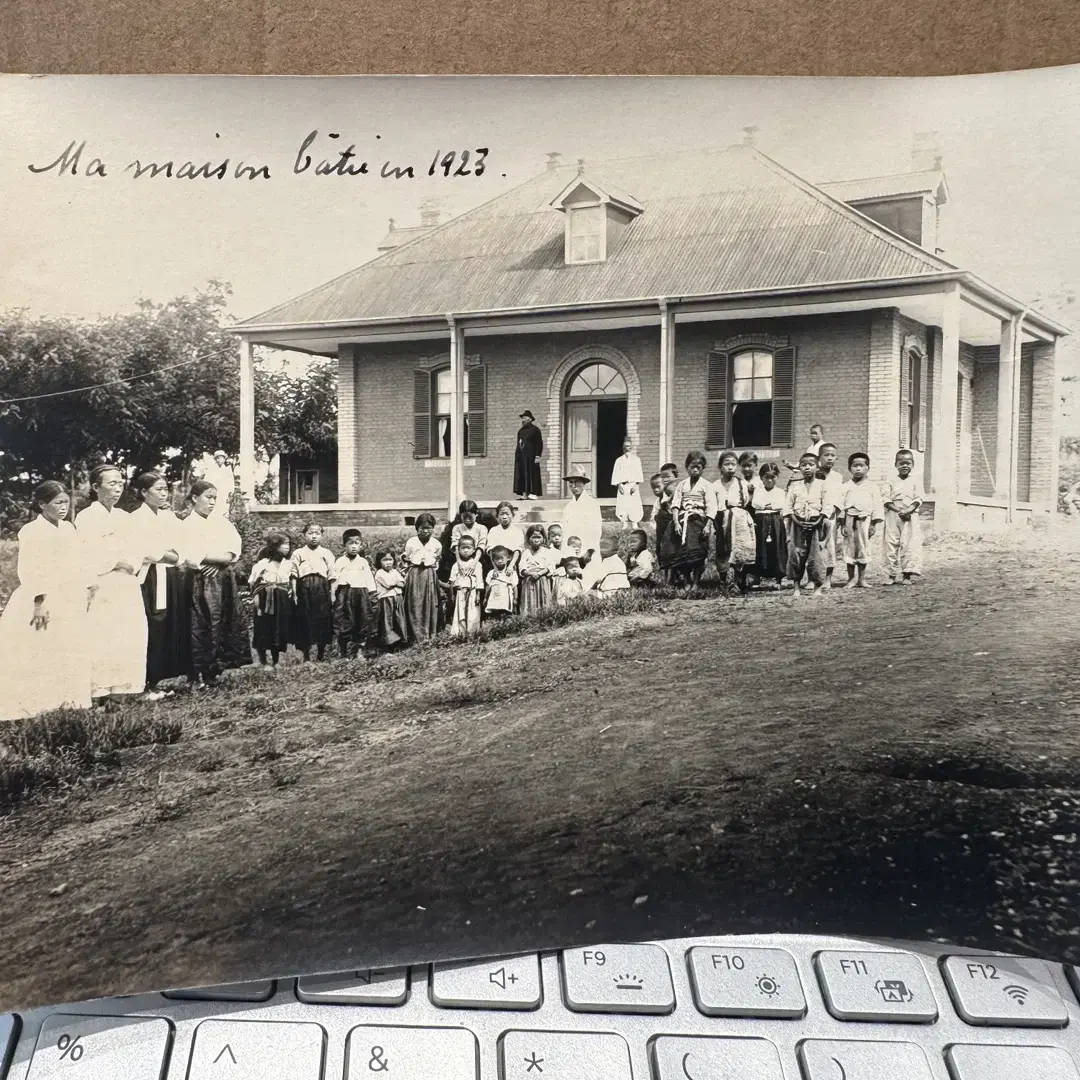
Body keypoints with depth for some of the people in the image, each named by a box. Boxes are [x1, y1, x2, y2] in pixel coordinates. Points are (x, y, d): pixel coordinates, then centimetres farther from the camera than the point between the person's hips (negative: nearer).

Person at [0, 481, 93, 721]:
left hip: (70, 604, 8)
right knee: (39, 661, -5)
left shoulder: (68, 528, 12)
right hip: (44, 603, -8)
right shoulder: (32, 531, -11)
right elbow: (30, 568, -17)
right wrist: (39, 601, -23)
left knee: (69, 659, 10)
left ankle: (65, 704, 18)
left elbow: (79, 562, 16)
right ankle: (32, 708, 1)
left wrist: (86, 590, 11)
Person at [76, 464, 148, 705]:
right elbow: (88, 556, -11)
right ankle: (101, 694, -7)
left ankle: (120, 691, 5)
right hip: (101, 590, -6)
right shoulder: (86, 517, -2)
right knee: (102, 641, -10)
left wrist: (132, 565, -7)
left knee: (129, 639, 1)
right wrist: (117, 562, -11)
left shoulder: (124, 517, 16)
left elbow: (137, 552, 13)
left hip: (128, 588, 6)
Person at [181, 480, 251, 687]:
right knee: (201, 627, -5)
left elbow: (235, 548, 3)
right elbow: (193, 556, -15)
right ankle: (198, 675, 0)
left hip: (224, 581, 5)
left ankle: (214, 669, 12)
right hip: (200, 582, -5)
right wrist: (221, 557, -9)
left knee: (225, 625, 4)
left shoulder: (221, 521, 12)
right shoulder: (187, 525, -4)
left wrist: (215, 561, -13)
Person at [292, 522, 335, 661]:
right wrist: (294, 594, -2)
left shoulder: (327, 553, 10)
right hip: (304, 589, -1)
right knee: (305, 619, 0)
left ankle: (321, 656, 13)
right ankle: (306, 657, 9)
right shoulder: (298, 553, 8)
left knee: (323, 619, 1)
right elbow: (294, 575, 5)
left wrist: (333, 594, 1)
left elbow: (332, 575, 7)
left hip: (322, 589, 1)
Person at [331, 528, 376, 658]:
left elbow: (369, 581, 10)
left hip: (361, 595, 3)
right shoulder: (340, 561, 3)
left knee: (362, 625, 3)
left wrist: (372, 597, 5)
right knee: (344, 624, -4)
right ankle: (345, 653, 4)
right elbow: (333, 580, 1)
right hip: (344, 595, -3)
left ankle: (358, 651, 14)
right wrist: (332, 594, -7)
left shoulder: (363, 562, 11)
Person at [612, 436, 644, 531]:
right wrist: (618, 485, -5)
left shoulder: (636, 459, 8)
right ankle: (625, 525, 0)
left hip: (633, 485, -1)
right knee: (622, 506, -6)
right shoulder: (619, 460, 11)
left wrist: (636, 484, -9)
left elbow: (639, 473, 3)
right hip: (622, 486, 1)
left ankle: (635, 525, -5)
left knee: (634, 507, -9)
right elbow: (615, 474, 7)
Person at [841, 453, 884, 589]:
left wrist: (874, 524, -3)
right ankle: (851, 579, 11)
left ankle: (862, 579, 13)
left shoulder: (872, 487, 5)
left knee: (863, 549, 4)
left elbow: (876, 506, 3)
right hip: (850, 520, 0)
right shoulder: (846, 487, 5)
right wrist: (842, 524, -3)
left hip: (865, 520, 0)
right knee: (849, 549, 3)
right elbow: (841, 506, 3)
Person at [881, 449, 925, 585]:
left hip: (911, 517, -1)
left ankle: (907, 575, -3)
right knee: (891, 544, -1)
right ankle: (892, 575, 6)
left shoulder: (915, 482, 8)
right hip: (893, 517, 1)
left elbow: (918, 499, 0)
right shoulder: (891, 482, 7)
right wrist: (898, 511, -13)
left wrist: (909, 510, -16)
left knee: (910, 545, -6)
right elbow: (886, 499, -2)